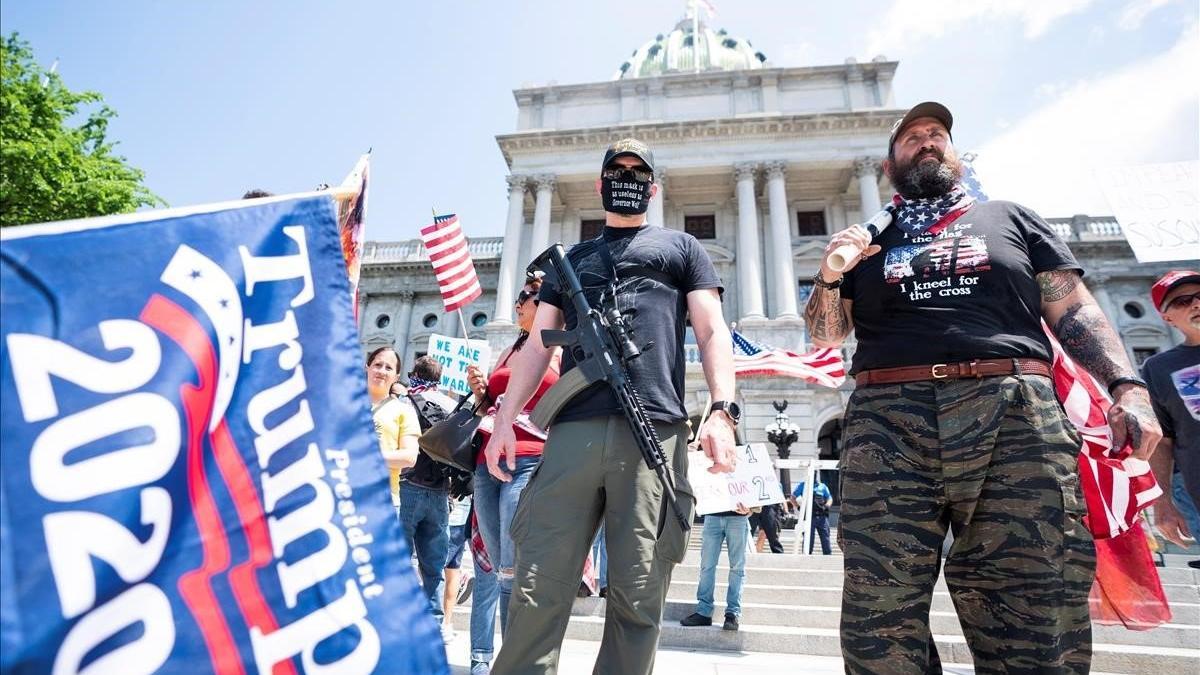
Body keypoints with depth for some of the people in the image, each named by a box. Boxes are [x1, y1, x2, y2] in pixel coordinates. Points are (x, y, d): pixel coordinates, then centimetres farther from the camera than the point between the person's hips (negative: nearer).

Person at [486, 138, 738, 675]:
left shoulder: (681, 248, 21)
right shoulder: (570, 259, 27)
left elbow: (713, 333, 10)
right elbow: (538, 343, 20)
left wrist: (722, 410, -6)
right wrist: (505, 418, 9)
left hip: (655, 432, -1)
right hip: (573, 429, 2)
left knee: (637, 597, 1)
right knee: (538, 588, -2)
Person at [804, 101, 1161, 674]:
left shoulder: (1011, 219, 23)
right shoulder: (866, 243, 24)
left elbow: (1077, 313, 15)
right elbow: (824, 335, 19)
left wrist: (1128, 387, -1)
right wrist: (828, 276, 0)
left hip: (1016, 414, 1)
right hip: (888, 423, 0)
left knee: (1039, 612, -3)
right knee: (880, 617, -5)